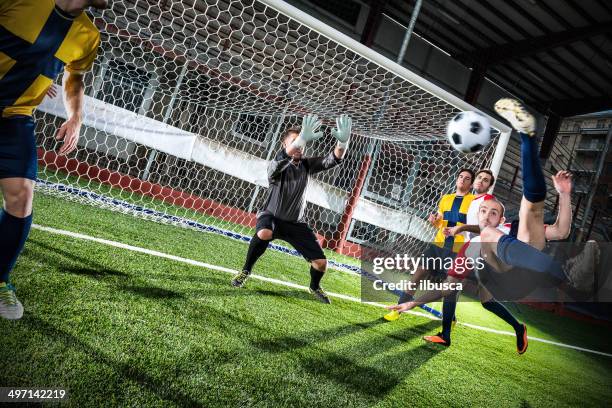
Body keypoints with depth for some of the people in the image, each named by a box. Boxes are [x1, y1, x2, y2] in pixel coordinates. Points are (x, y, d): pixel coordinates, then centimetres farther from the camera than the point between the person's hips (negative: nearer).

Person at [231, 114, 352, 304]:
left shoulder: (307, 165, -4)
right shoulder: (277, 165, -18)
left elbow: (333, 160, -18)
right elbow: (281, 160, -43)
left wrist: (343, 141, -40)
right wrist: (301, 139, -61)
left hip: (296, 223, 4)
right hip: (271, 216, -4)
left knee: (321, 263, -3)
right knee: (264, 234, -40)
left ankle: (314, 287, 33)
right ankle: (246, 271, -12)